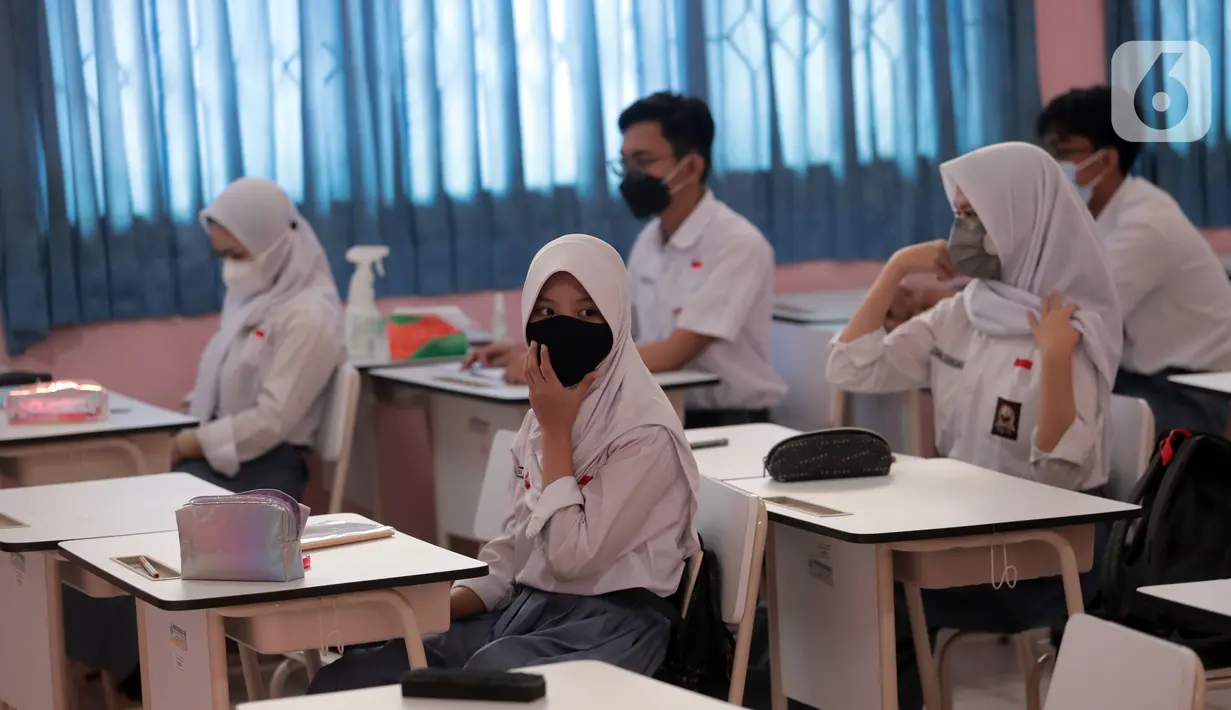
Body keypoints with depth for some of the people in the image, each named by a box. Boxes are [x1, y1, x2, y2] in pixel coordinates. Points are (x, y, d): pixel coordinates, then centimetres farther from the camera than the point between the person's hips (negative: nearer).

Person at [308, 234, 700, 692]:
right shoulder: (541, 418, 13)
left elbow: (573, 556, -19)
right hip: (525, 610, 7)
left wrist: (556, 432, -12)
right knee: (342, 683, -11)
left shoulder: (646, 431, -12)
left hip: (607, 625, -7)